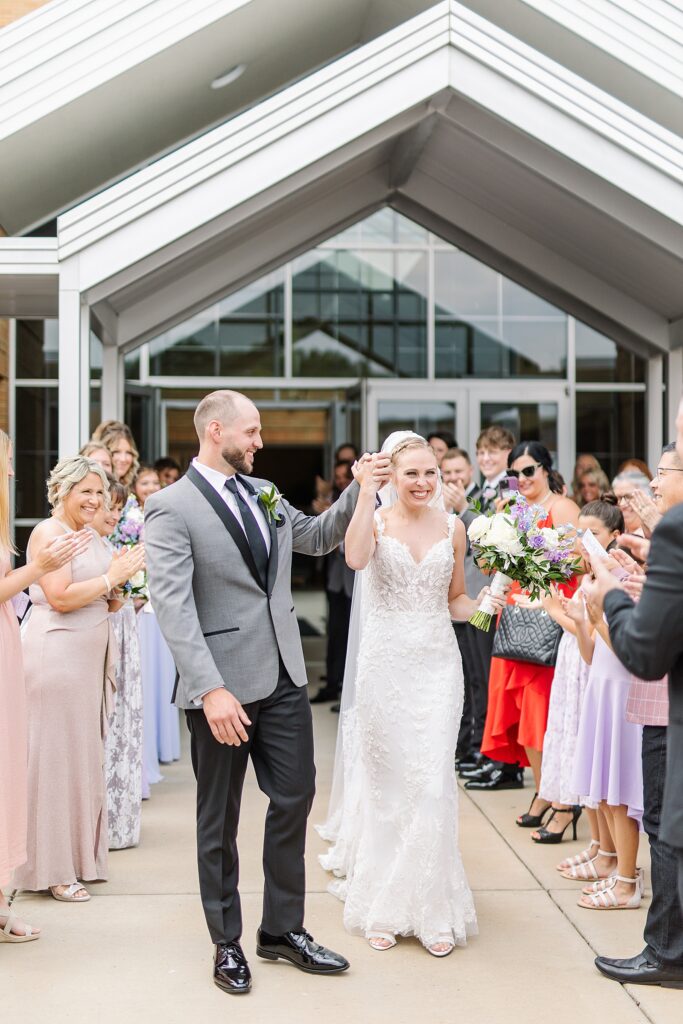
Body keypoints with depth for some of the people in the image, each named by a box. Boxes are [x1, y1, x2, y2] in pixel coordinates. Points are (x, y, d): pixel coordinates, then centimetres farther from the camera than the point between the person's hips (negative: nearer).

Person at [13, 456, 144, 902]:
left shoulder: (93, 536, 15)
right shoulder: (49, 533, -9)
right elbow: (59, 598, -19)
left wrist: (120, 589, 0)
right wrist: (111, 578, -13)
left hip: (91, 656, 8)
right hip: (56, 653, -8)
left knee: (86, 754, 12)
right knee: (56, 755, -2)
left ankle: (78, 855, 21)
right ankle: (52, 869, 5)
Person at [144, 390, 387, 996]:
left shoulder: (264, 493, 11)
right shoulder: (171, 508, -12)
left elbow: (319, 537, 24)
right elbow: (173, 606, -19)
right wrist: (212, 689, -26)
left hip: (284, 677, 7)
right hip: (223, 686, -6)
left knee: (295, 800, 11)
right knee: (220, 819, 9)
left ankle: (284, 930, 26)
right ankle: (227, 943, 23)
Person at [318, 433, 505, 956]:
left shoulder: (453, 527, 6)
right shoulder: (376, 519, -3)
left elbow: (455, 599, 14)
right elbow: (356, 558, -26)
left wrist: (482, 605, -6)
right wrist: (366, 491, -26)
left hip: (438, 663, 2)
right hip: (385, 662, -2)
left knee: (432, 783, -2)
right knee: (385, 781, 7)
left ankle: (432, 909, 9)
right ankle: (384, 907, 20)